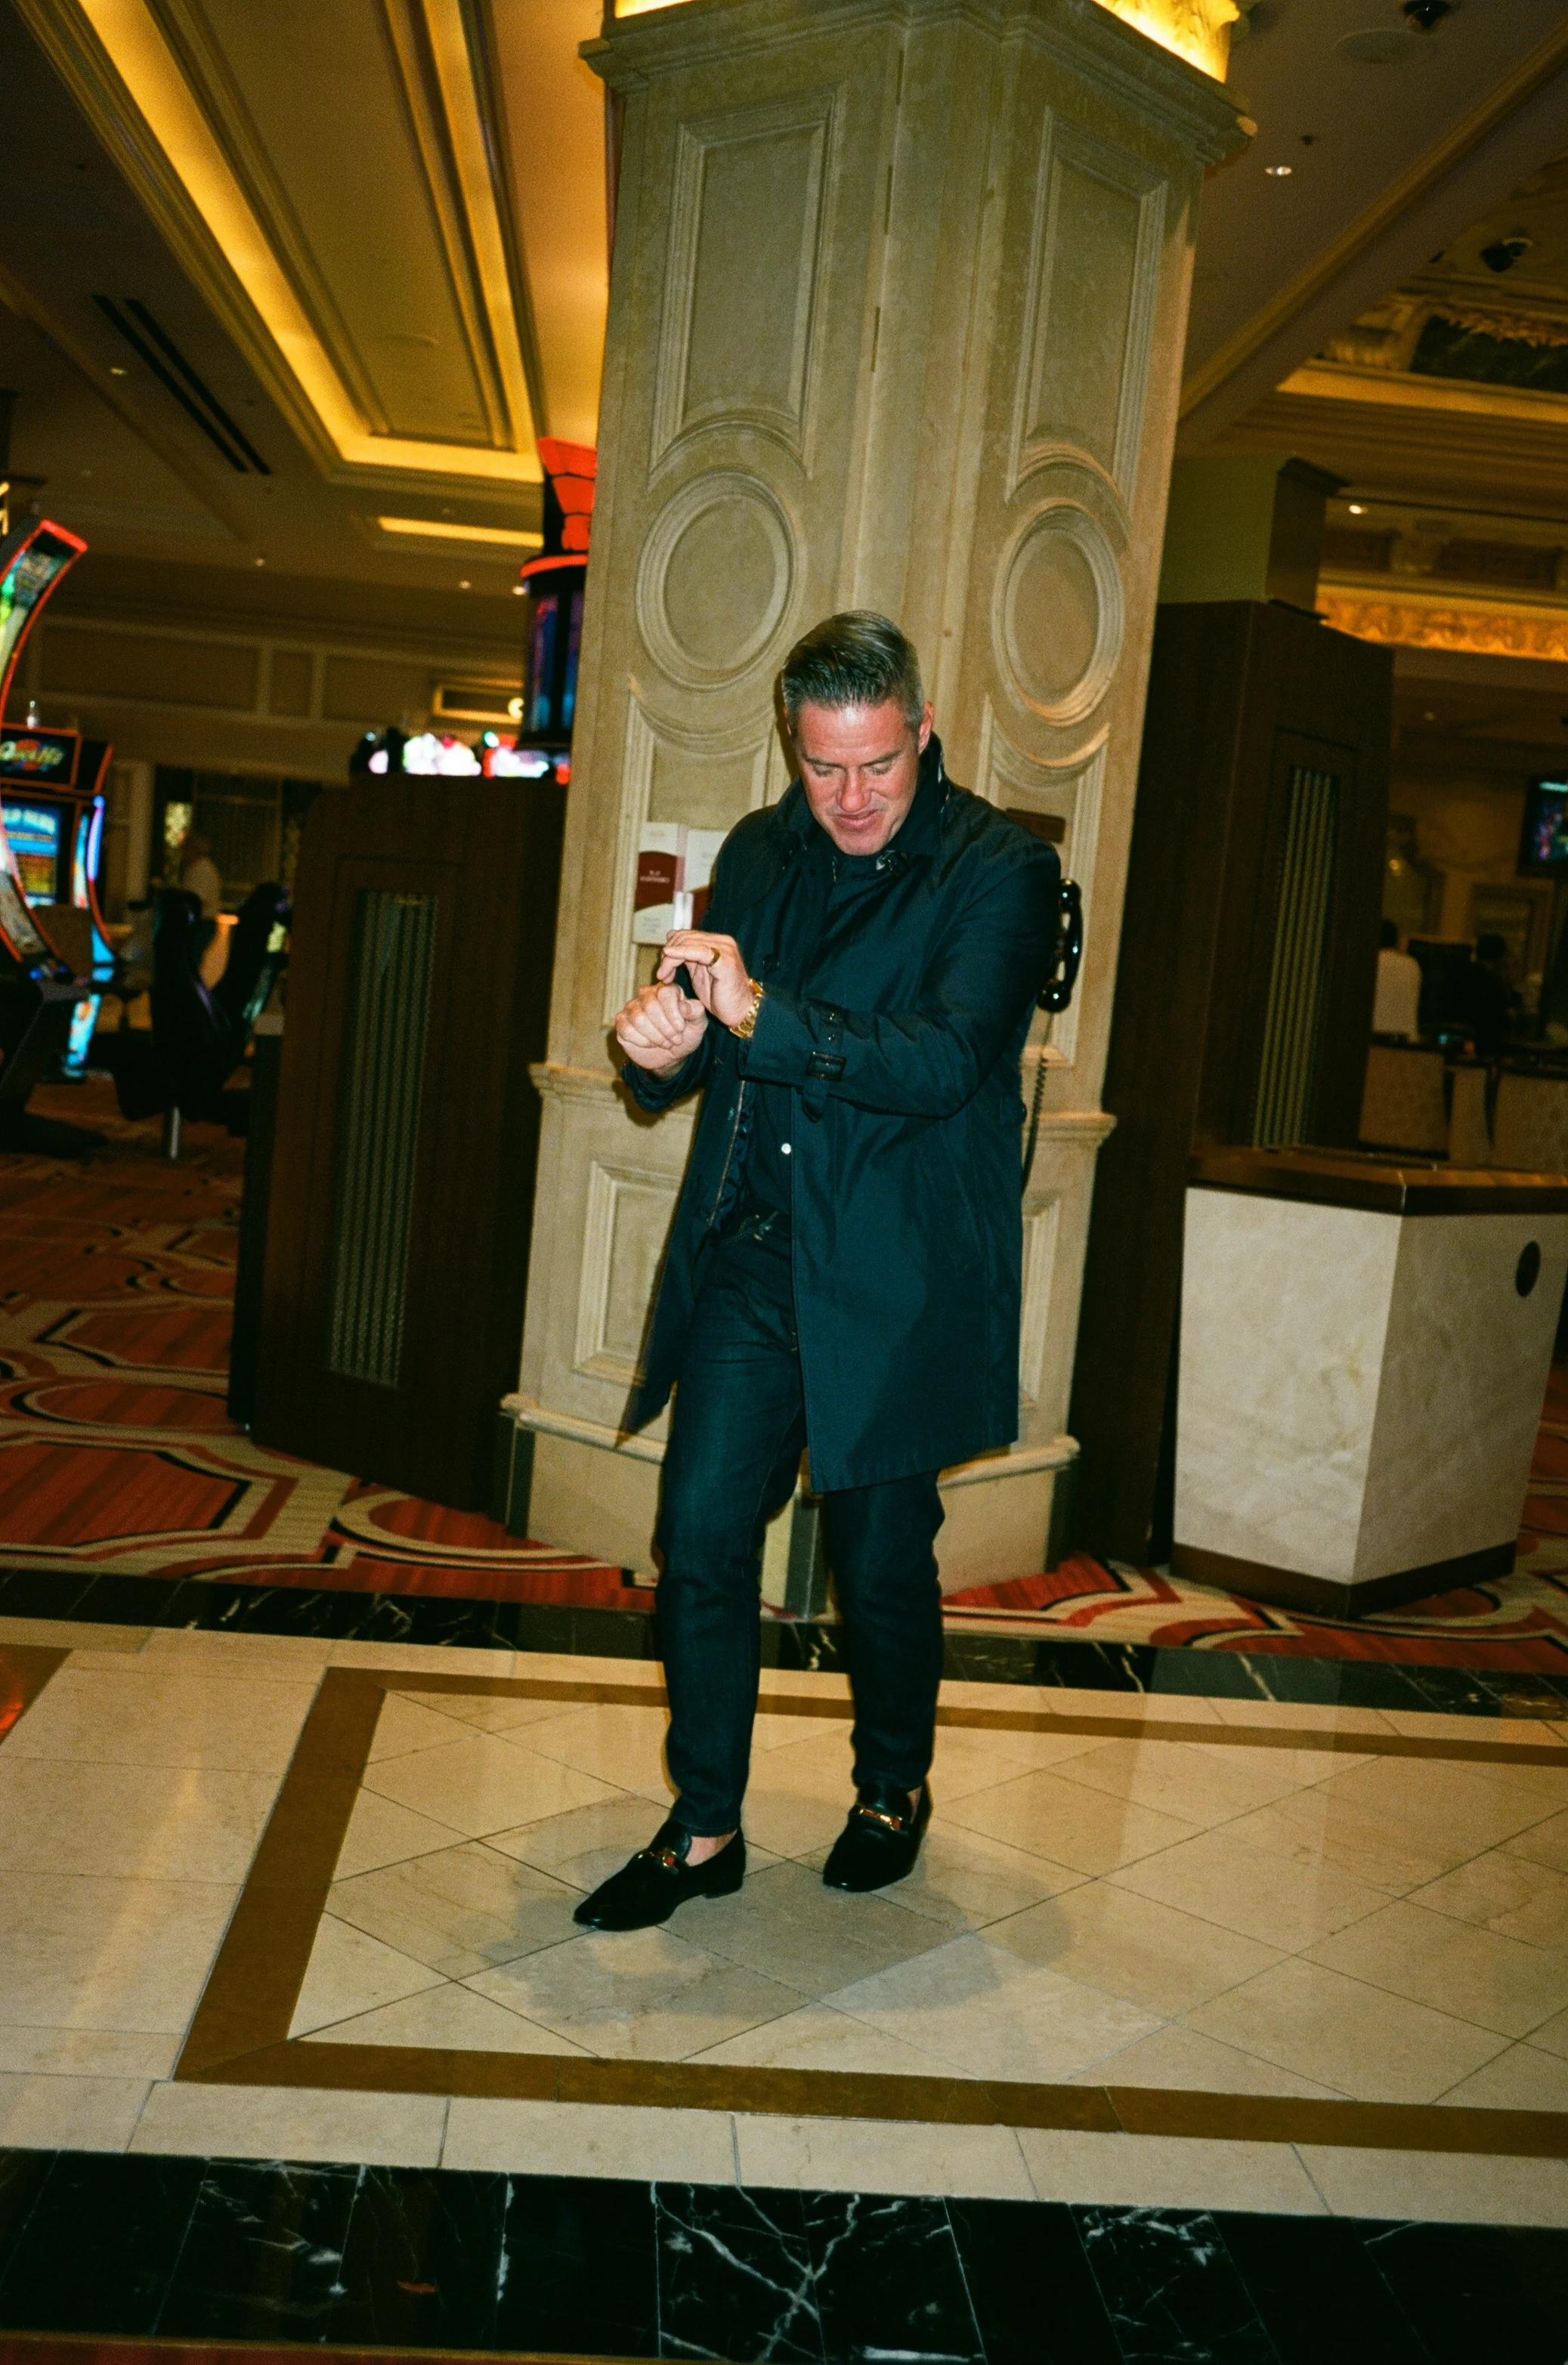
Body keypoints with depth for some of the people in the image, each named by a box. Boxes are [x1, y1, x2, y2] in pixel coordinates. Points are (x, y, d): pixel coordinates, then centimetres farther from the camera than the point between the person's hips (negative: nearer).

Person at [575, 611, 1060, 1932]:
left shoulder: (999, 871, -8)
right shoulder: (758, 854, 10)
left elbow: (946, 1061, -21)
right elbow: (711, 1032, 15)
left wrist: (762, 1016, -32)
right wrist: (665, 1048, -10)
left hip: (896, 1278, -4)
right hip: (747, 1261, 4)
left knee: (881, 1560, 8)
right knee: (701, 1530, 0)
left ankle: (893, 1790, 34)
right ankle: (704, 1832, 15)